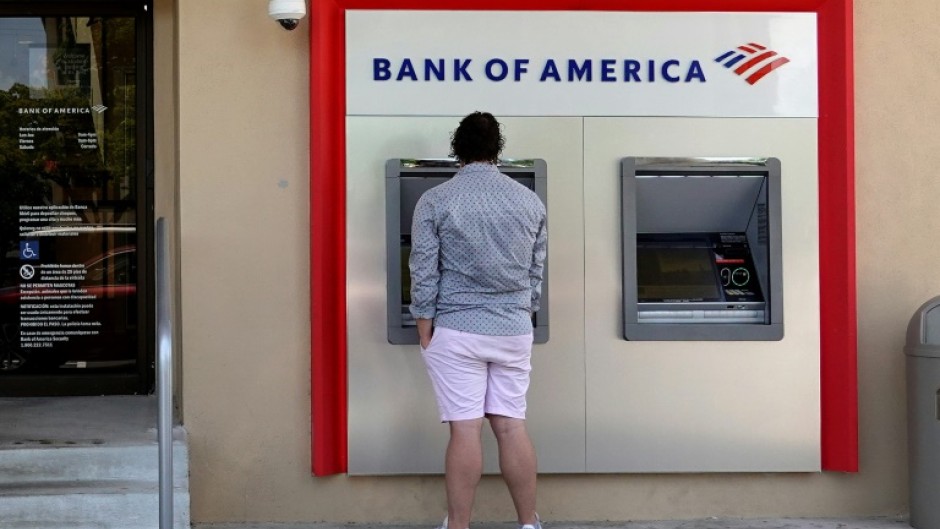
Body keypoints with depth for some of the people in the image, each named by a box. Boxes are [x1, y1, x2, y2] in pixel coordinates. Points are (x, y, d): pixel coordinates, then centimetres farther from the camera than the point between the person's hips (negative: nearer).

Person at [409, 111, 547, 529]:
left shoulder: (435, 202, -6)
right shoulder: (530, 202, 5)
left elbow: (424, 275, -7)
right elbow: (536, 274, 12)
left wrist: (425, 333, 1)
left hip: (456, 330, -3)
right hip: (514, 331, 3)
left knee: (464, 429, -2)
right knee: (511, 425, 9)